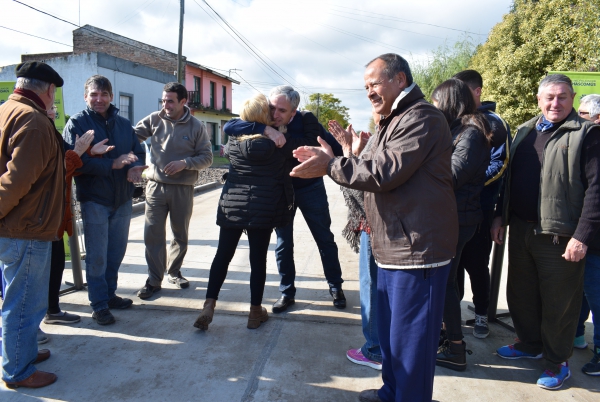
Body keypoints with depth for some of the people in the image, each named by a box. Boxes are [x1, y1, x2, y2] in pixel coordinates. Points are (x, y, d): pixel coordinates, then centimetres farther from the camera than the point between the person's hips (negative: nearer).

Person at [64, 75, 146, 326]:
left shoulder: (123, 123, 9)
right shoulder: (77, 123, -6)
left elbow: (138, 152, 7)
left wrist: (136, 167, -16)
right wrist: (113, 164, -26)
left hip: (122, 198, 5)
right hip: (94, 199, -5)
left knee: (116, 252, 15)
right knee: (97, 255, 3)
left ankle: (109, 294, 31)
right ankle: (99, 305, 15)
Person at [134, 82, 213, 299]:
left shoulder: (196, 126, -3)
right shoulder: (154, 120, 0)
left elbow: (207, 157, -4)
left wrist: (184, 163, -18)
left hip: (183, 189, 0)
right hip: (156, 186, 0)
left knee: (181, 235, 13)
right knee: (153, 235, 0)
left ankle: (174, 272, 34)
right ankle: (154, 279, 13)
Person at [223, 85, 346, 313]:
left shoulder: (306, 121, -18)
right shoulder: (264, 122, -13)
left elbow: (333, 147, -12)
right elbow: (229, 127, -27)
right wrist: (265, 130, -37)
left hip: (310, 188, -1)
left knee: (325, 239, 9)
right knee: (283, 243, 7)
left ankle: (336, 287, 25)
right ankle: (287, 293, 21)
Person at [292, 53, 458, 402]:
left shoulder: (421, 118, -14)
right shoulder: (395, 119, 20)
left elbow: (384, 172, -22)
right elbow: (375, 167, 16)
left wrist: (330, 165, -14)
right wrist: (333, 158, 6)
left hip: (416, 247, -10)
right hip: (394, 247, 11)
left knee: (409, 339, 1)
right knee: (390, 330, 20)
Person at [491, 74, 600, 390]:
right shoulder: (525, 131, 13)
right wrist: (500, 215, 12)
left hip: (559, 235, -6)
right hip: (520, 230, 6)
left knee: (558, 302, 6)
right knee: (520, 293, 17)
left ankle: (557, 362, 25)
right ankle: (529, 345, 38)